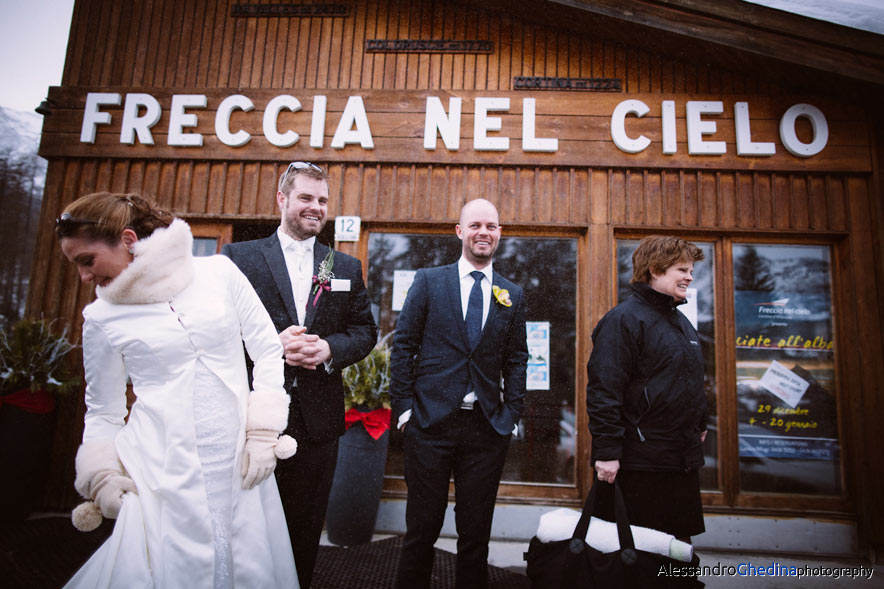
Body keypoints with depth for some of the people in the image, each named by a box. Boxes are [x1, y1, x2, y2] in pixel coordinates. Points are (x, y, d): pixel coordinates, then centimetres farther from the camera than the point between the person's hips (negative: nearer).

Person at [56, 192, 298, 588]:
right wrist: (101, 474, 0)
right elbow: (102, 411, 12)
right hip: (160, 472, 0)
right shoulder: (102, 317, 3)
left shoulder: (220, 273, -2)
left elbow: (269, 350, 2)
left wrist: (263, 432, -3)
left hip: (238, 463, 0)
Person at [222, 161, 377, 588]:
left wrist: (329, 348, -12)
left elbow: (365, 330, 7)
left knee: (305, 531, 15)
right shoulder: (238, 257, 2)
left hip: (317, 420, 3)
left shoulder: (347, 268, 10)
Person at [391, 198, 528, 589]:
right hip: (430, 422, -2)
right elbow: (403, 344, 0)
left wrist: (511, 414, 1)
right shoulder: (428, 281, 2)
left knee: (476, 531, 14)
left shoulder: (512, 295, 9)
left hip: (487, 426, 2)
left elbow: (516, 360, 9)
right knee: (422, 527, 10)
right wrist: (404, 406, -5)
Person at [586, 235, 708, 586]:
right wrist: (607, 451, -22)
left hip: (684, 460, 9)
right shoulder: (624, 319, -13)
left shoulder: (681, 322, 15)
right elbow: (603, 390, -20)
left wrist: (699, 425, 25)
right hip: (638, 462, -8)